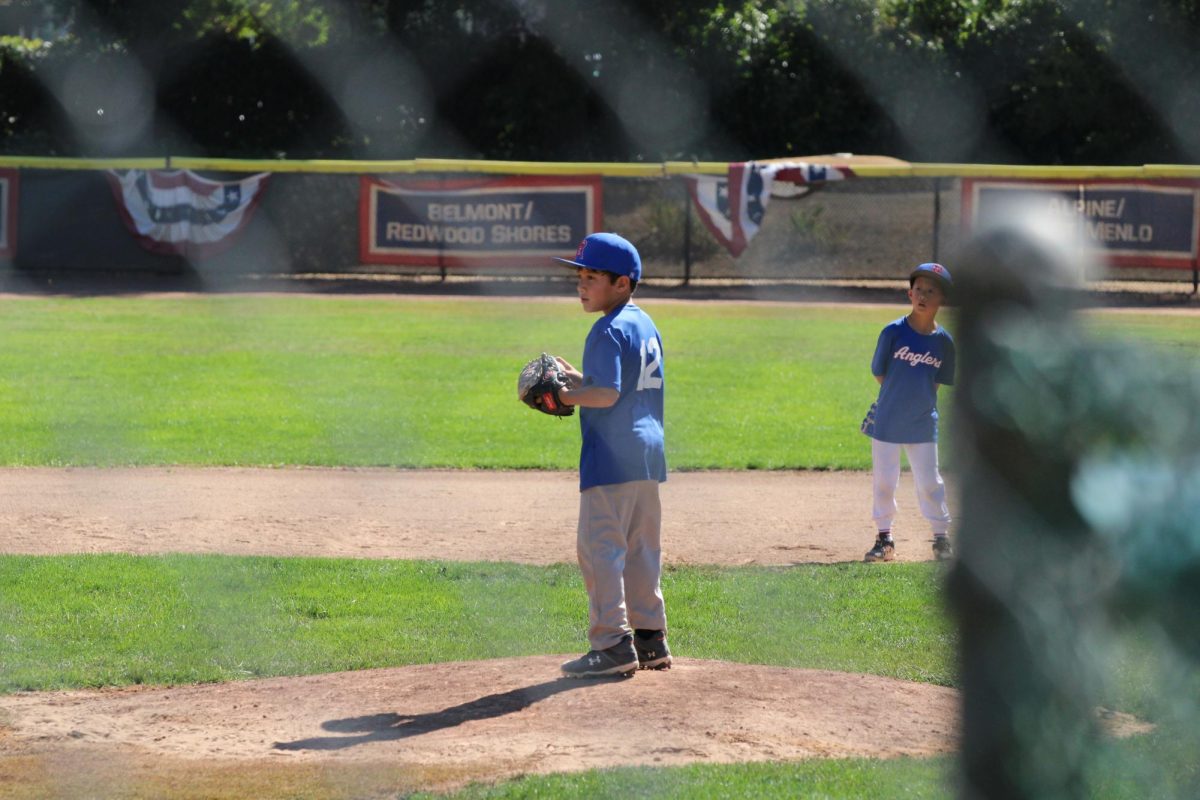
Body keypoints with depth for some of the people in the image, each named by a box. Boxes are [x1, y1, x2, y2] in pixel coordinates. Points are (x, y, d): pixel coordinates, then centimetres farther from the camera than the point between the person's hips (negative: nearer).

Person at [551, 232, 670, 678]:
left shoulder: (609, 330, -13)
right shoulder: (647, 325, 16)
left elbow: (607, 394, -21)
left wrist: (566, 396, -8)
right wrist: (575, 378, 18)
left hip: (610, 458, -10)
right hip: (648, 454, 10)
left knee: (600, 547, -8)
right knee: (641, 548, 15)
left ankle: (613, 644, -13)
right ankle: (650, 638, 17)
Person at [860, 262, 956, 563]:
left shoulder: (944, 341, -5)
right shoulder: (893, 332, -11)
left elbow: (939, 381, 6)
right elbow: (879, 374, -3)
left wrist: (918, 397, -2)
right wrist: (899, 396, 1)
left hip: (922, 423, 1)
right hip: (886, 422, -1)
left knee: (929, 483, 6)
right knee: (884, 481, 6)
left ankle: (941, 537, 20)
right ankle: (884, 537, 19)